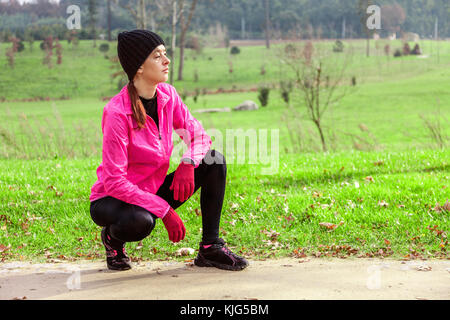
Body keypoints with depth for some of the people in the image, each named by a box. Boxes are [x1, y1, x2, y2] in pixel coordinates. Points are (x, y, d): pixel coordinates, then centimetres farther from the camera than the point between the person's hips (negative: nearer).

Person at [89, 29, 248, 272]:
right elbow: (114, 181, -26)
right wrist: (165, 211, -28)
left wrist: (188, 163, -20)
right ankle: (112, 237, -2)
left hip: (154, 191, 7)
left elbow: (198, 135, 4)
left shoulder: (167, 95, -5)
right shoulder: (117, 113, -25)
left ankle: (210, 248, -6)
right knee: (141, 221, -40)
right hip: (112, 200, -6)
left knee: (214, 161, -8)